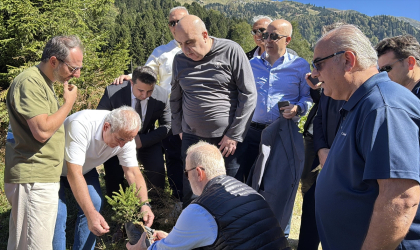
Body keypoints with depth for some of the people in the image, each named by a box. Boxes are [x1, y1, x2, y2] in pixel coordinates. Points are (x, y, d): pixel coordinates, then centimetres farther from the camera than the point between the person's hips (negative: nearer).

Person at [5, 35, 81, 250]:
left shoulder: (43, 81, 17)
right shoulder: (29, 83, -16)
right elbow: (42, 131, -22)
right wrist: (69, 102, -13)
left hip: (42, 178, 10)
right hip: (33, 181, -10)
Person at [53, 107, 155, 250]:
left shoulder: (125, 135, -21)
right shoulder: (81, 125, -41)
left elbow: (133, 173, -17)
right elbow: (74, 173, -42)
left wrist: (145, 204, -33)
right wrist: (90, 213, -48)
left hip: (84, 167, 5)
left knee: (95, 203, -8)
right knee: (58, 214, -17)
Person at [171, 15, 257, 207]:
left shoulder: (231, 51, -8)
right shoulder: (180, 59, 6)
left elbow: (249, 95, -7)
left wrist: (234, 135, -9)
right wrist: (179, 130, 12)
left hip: (227, 138, -3)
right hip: (192, 137, 4)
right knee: (190, 194, 8)